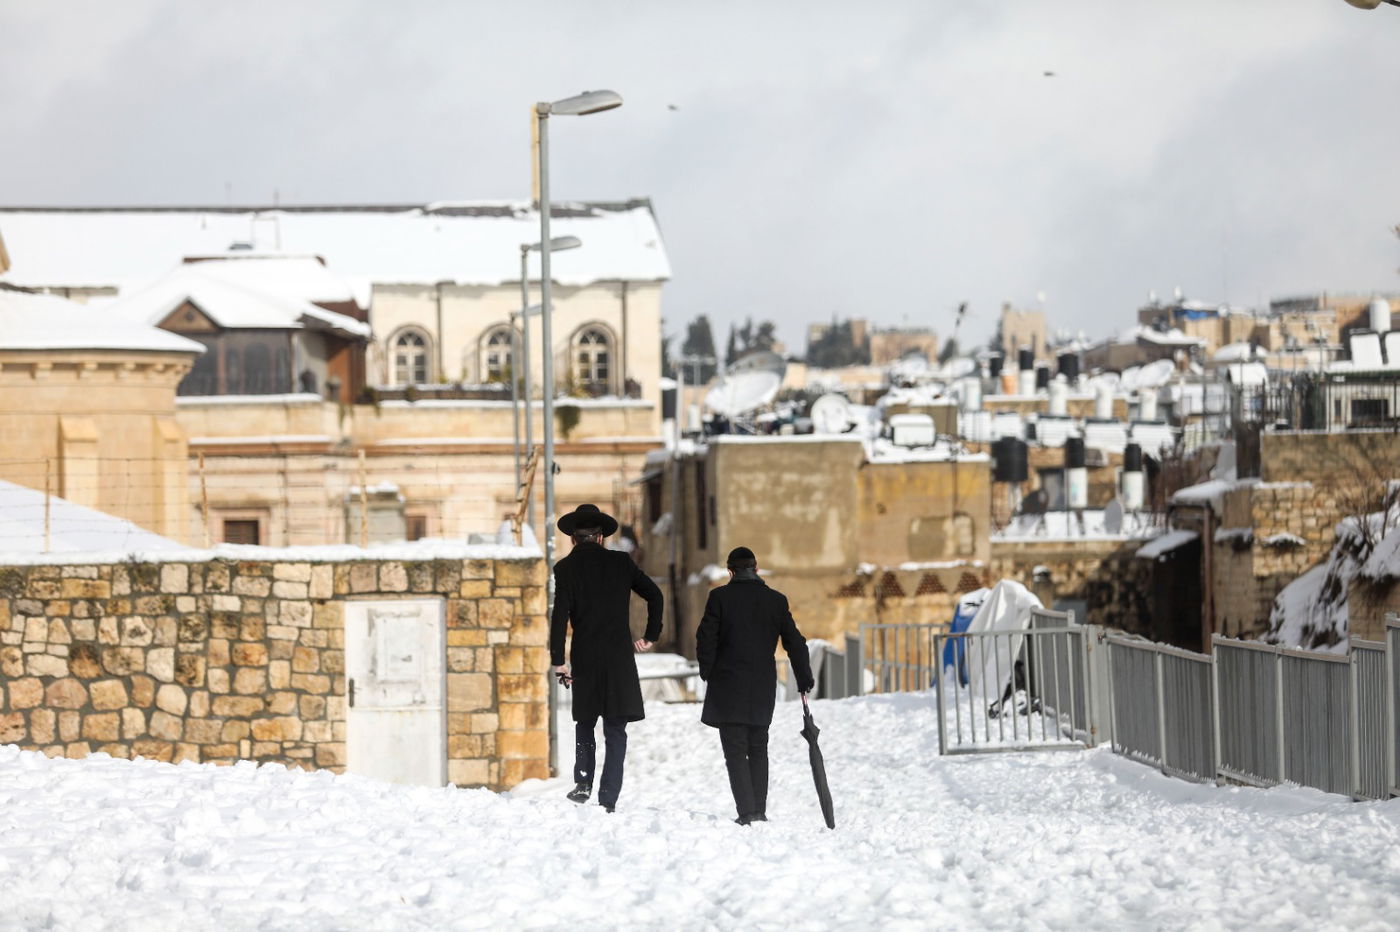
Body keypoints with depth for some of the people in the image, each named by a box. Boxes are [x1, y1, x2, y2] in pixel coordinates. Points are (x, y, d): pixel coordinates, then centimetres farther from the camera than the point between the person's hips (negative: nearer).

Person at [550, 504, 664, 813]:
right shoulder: (620, 562, 5)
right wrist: (650, 636, 14)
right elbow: (655, 595, 5)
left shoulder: (566, 568, -2)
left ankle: (583, 782, 5)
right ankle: (608, 798, -3)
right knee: (615, 730, 4)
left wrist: (558, 660, -7)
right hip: (620, 657, 1)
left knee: (585, 722, 20)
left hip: (585, 659, -1)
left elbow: (560, 615, -9)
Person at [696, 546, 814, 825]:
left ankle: (747, 811, -12)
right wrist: (805, 680, 16)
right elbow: (795, 643, 7)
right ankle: (760, 810, 13)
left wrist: (707, 672, 8)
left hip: (728, 685, -3)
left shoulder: (720, 597, -6)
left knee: (735, 750, -2)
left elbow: (706, 638, -8)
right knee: (758, 749, 15)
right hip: (763, 687, 3)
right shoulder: (776, 600, 3)